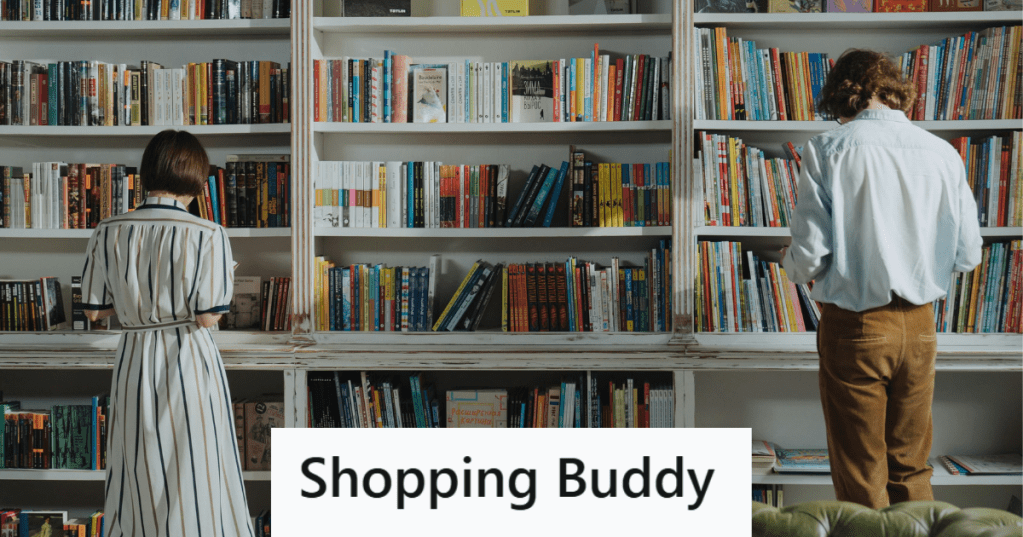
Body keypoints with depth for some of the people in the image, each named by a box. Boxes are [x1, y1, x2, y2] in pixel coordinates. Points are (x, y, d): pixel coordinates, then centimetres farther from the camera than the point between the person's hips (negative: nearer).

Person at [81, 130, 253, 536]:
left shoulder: (108, 233, -4)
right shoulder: (207, 235, -14)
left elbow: (94, 309, 1)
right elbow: (207, 317, -15)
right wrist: (227, 277, 3)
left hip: (135, 361, 3)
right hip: (189, 361, -3)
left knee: (140, 470, 17)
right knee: (194, 467, 9)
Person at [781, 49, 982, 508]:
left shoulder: (827, 150, -11)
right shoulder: (942, 152, 0)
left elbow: (809, 260, -14)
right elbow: (967, 256, 5)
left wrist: (788, 262, 9)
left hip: (855, 329, -4)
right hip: (919, 327, 4)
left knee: (861, 480, 8)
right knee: (911, 472, 17)